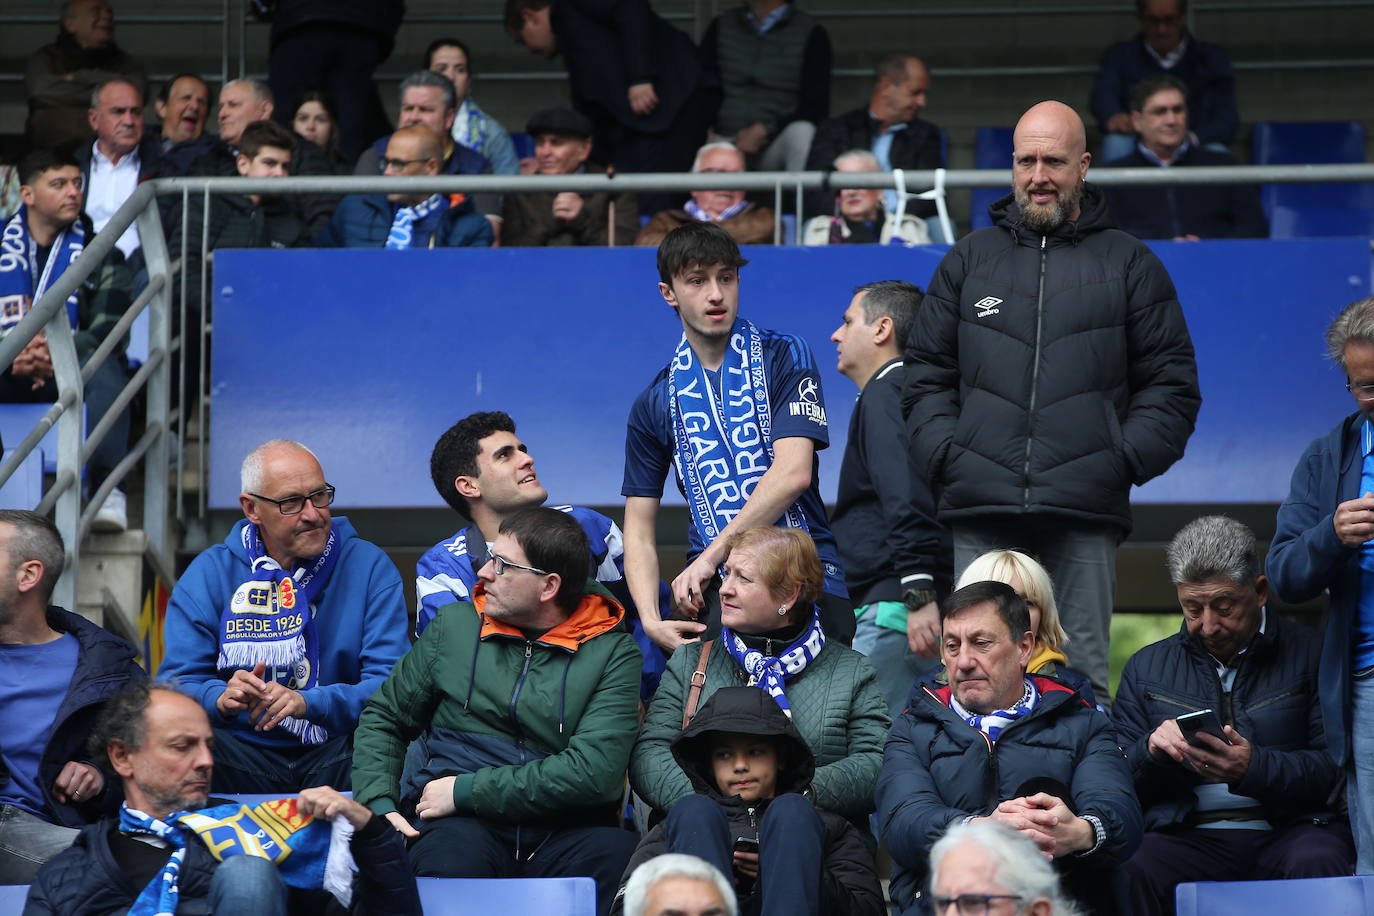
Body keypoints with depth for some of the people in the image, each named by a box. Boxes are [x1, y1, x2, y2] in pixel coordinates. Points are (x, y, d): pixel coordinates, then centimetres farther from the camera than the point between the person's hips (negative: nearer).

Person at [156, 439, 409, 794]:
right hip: (245, 753, 0)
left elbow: (390, 684, -6)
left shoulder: (370, 568, 5)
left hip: (335, 757, 0)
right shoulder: (207, 575, 7)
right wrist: (221, 699, -25)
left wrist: (308, 703, -25)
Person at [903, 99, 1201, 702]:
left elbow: (1171, 384, 9)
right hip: (981, 515, 2)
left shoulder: (1129, 264, 11)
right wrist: (945, 455, 1)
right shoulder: (968, 260, 16)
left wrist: (1122, 461, -5)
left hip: (1085, 516, -2)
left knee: (1082, 671, -3)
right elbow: (925, 374, 17)